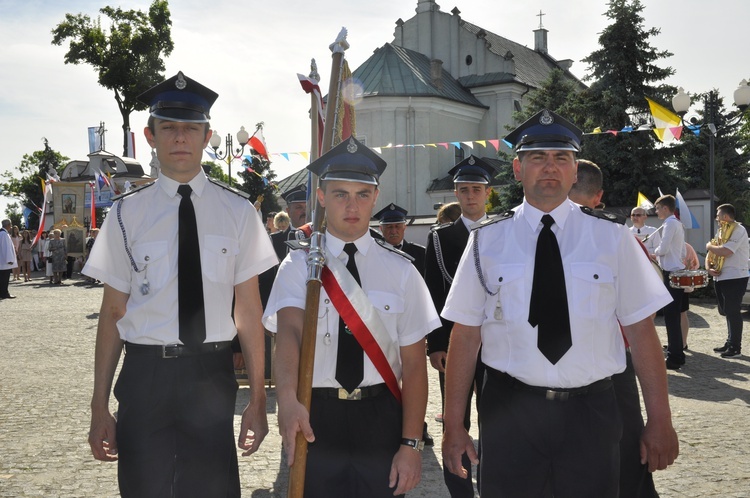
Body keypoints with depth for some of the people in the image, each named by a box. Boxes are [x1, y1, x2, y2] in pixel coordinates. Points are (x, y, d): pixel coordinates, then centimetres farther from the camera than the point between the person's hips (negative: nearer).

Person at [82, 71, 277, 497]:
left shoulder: (237, 211, 2)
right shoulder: (128, 213, 1)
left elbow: (249, 309, 3)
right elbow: (112, 313, 3)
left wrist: (258, 399, 1)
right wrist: (100, 406, 2)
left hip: (212, 372, 0)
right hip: (145, 371, 0)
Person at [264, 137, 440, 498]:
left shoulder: (400, 270, 0)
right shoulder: (299, 265, -3)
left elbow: (413, 362, 0)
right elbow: (289, 330, -21)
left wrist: (411, 444, -4)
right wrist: (288, 399, -39)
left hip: (381, 418, 1)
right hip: (314, 417, -1)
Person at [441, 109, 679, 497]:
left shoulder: (611, 237, 2)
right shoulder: (487, 240, 0)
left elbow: (640, 330, 0)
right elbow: (466, 334, -1)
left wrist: (659, 421, -2)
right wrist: (454, 425, -2)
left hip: (591, 411, 1)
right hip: (508, 411, 0)